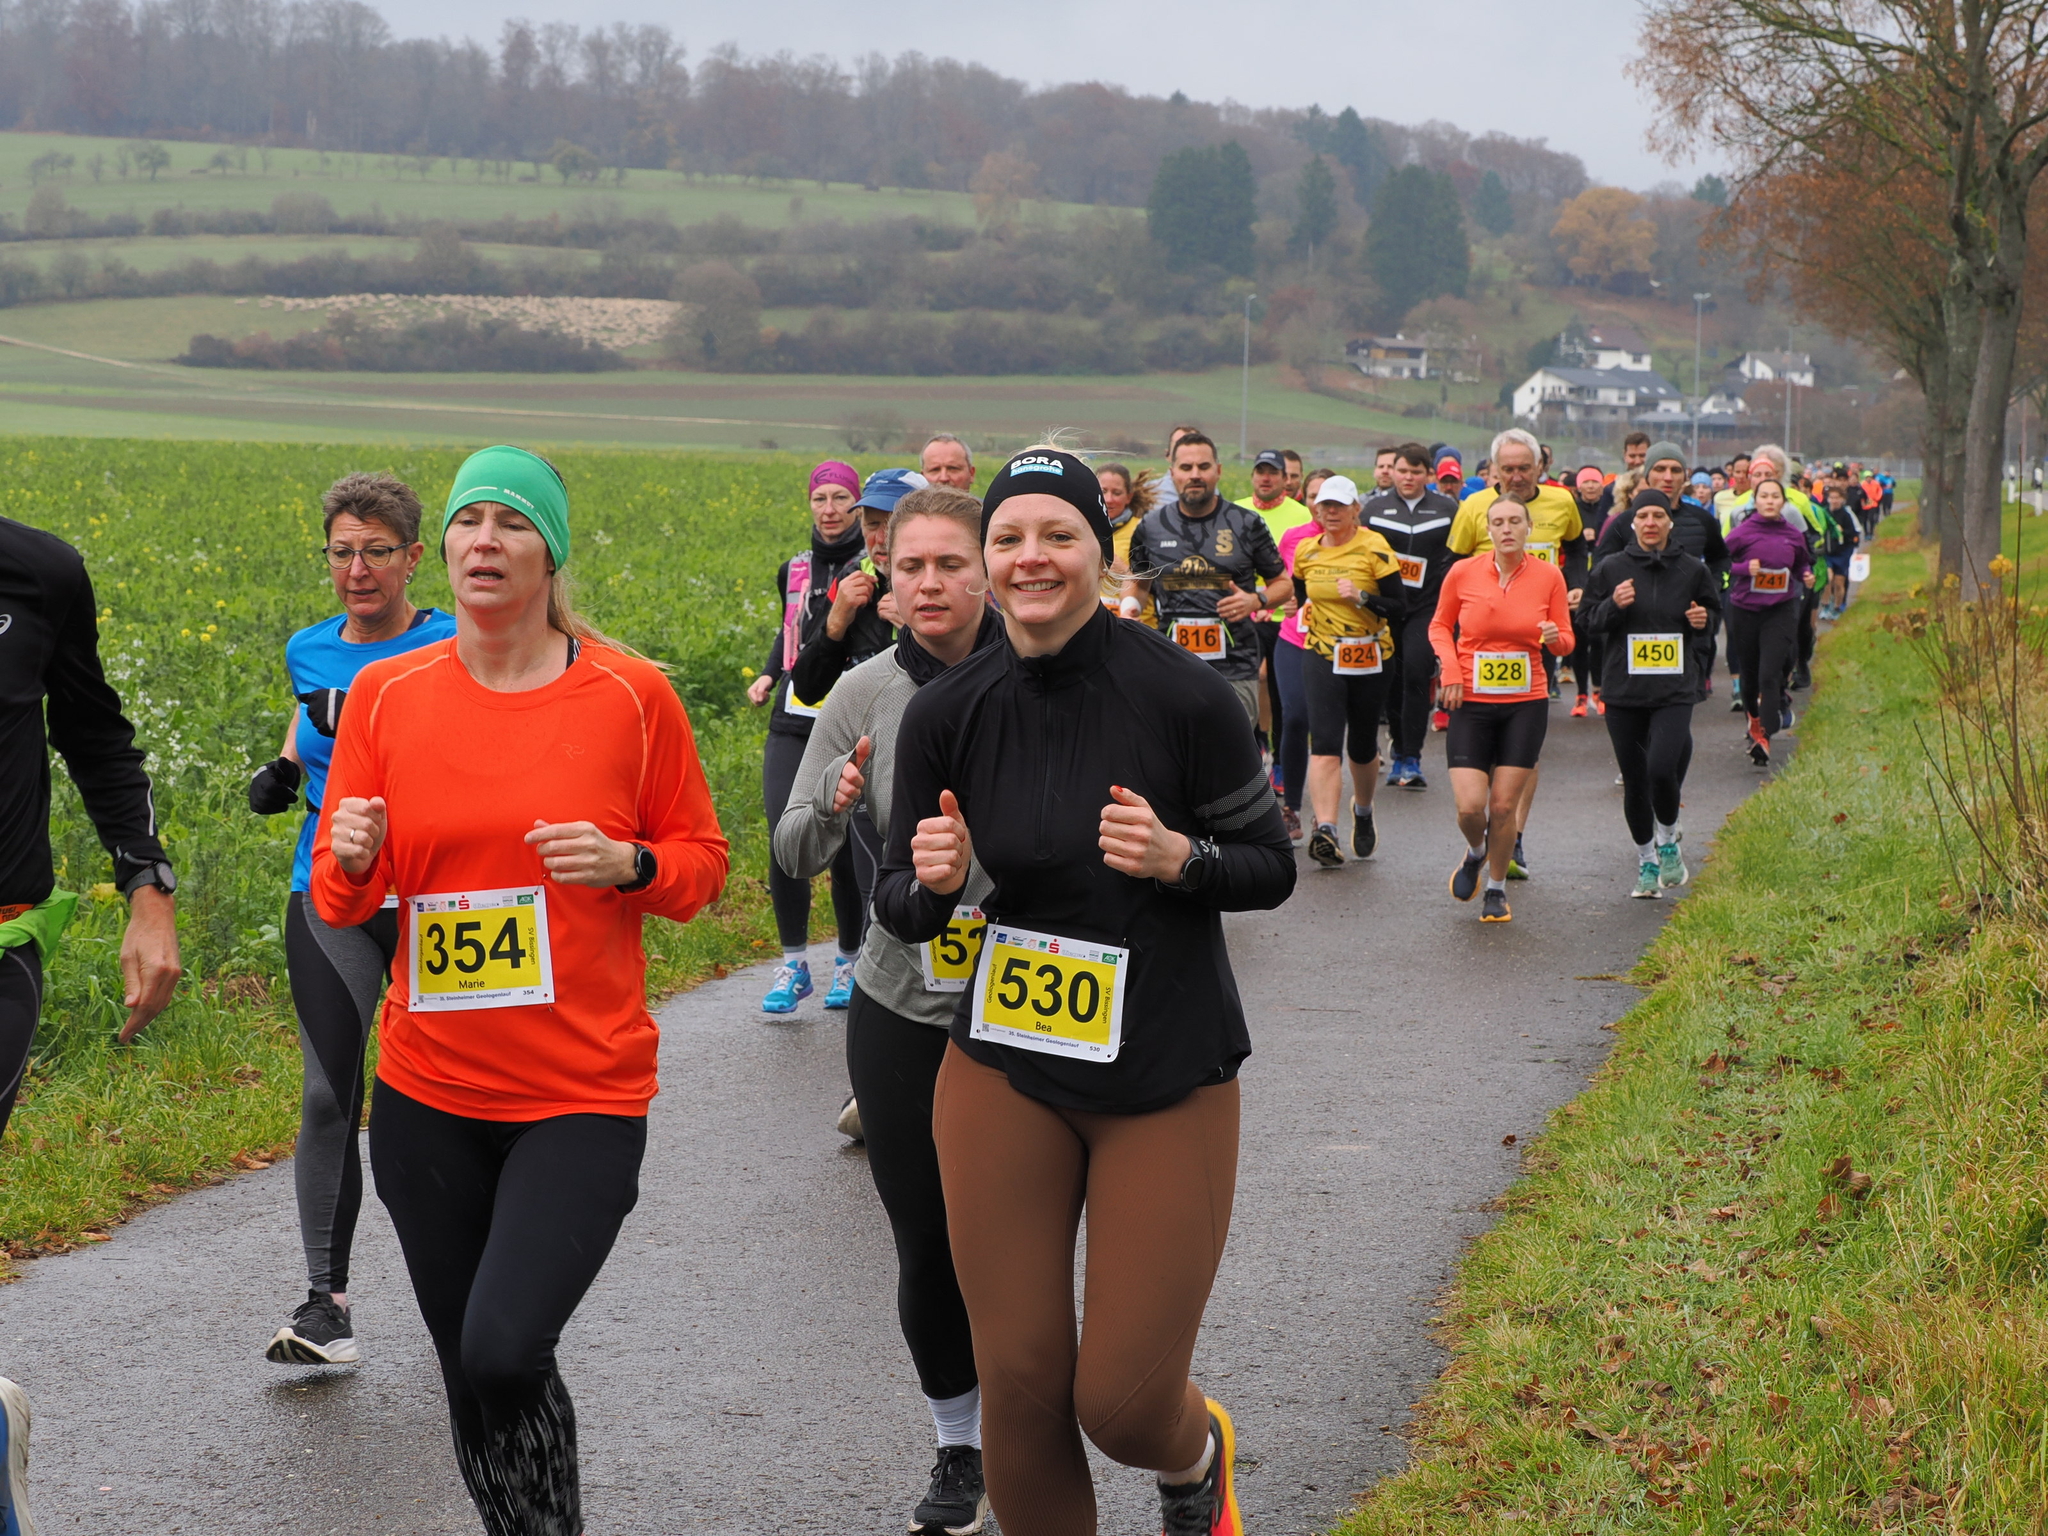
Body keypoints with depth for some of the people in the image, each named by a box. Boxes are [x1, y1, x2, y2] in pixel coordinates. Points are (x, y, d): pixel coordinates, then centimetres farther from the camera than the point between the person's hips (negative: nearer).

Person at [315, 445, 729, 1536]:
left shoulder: (630, 695, -4)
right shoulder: (385, 694, 2)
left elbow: (703, 860, 5)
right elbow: (336, 901, 7)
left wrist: (626, 863, -16)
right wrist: (354, 857, -16)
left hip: (583, 1096, -3)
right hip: (427, 1097, 3)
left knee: (504, 1351, -18)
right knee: (467, 1369, 12)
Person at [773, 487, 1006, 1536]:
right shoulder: (867, 693, -2)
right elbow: (795, 855, 0)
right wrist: (838, 798, -20)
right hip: (902, 1010, 2)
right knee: (926, 1247, 9)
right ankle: (957, 1449, 31)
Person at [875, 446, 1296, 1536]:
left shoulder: (1179, 693, -12)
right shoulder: (946, 714, -3)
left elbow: (1272, 867, -2)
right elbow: (899, 911, 5)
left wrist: (1179, 858, -21)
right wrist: (933, 880, -17)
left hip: (1165, 1078, -2)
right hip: (1004, 1073, 2)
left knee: (1123, 1402, -2)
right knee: (1020, 1385, 2)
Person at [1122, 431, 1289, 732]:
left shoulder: (1246, 524, 4)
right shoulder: (1151, 526, 8)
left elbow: (1283, 584, 12)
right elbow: (1137, 580, 25)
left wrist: (1256, 600, -9)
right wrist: (1130, 605, 3)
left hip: (1234, 667, -2)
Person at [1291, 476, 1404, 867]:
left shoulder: (1374, 548, -8)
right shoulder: (1306, 550, 4)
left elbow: (1399, 604, -12)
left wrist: (1362, 597, -24)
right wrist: (1304, 609, 7)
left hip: (1370, 659, -1)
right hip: (1322, 656, 1)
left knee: (1362, 746, 13)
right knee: (1324, 744, -17)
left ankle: (1363, 812, 43)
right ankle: (1325, 829, -27)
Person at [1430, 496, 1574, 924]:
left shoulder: (1548, 576, -2)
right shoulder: (1463, 573, -3)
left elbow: (1566, 641, 7)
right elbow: (1440, 626, 11)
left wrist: (1555, 638, -16)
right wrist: (1449, 667, -6)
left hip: (1526, 703, 0)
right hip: (1470, 702, 0)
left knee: (1505, 805, 0)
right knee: (1470, 806, -9)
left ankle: (1497, 888, 22)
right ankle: (1475, 852, 26)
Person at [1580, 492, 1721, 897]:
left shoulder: (1692, 569, 5)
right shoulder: (1611, 568, 3)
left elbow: (1712, 612, 19)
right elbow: (1586, 622, 5)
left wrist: (1703, 620, -4)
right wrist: (1613, 605, -14)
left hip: (1675, 691, -1)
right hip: (1623, 692, 1)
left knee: (1662, 769, -19)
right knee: (1634, 781, 6)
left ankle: (1668, 841, 9)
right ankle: (1646, 862, 24)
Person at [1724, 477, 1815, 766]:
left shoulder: (1794, 534, 2)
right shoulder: (1743, 532, -6)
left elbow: (1803, 563, 19)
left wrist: (1807, 576, -2)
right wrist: (1745, 568, -18)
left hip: (1781, 611, 0)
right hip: (1745, 610, 0)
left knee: (1770, 675, -13)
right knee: (1749, 674, 13)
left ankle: (1764, 736, -16)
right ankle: (1754, 715, 42)